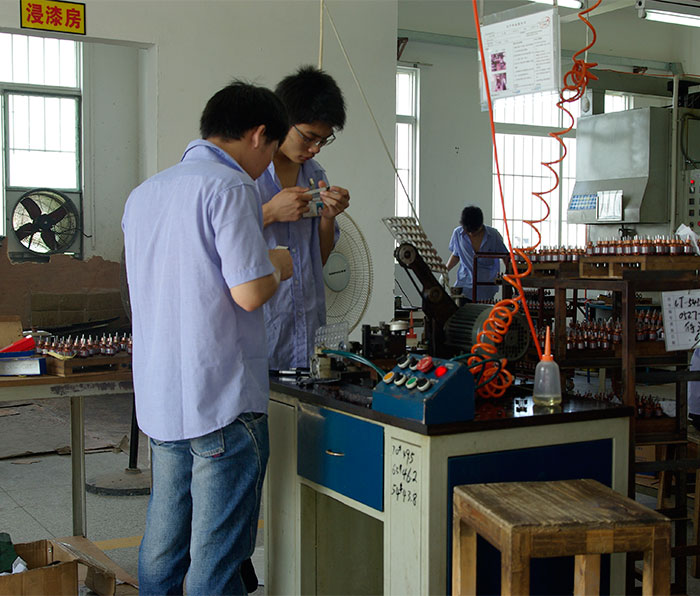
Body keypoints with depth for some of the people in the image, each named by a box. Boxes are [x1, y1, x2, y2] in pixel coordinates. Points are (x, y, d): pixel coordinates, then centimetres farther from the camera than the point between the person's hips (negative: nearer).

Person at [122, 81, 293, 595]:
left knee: (161, 550, 16)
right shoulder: (230, 186, -11)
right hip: (222, 401, -8)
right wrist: (277, 266, 4)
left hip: (157, 400, 8)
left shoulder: (143, 194, 15)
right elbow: (249, 292, -18)